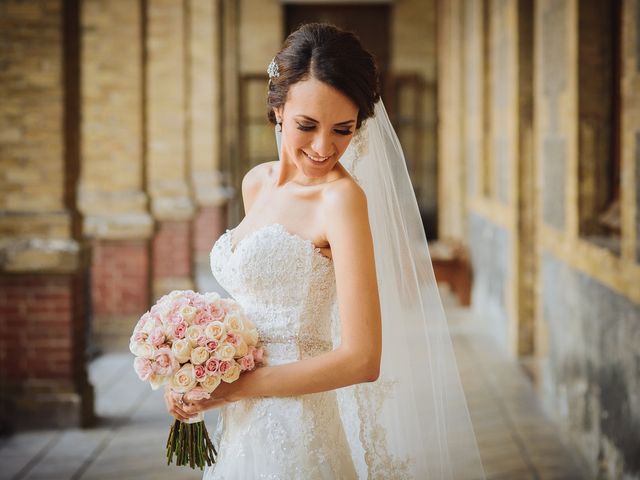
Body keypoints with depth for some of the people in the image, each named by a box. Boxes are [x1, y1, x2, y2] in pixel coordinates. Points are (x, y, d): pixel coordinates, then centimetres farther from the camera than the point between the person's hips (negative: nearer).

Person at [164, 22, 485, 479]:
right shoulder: (256, 183, 5)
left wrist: (229, 388, -15)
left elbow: (362, 360, -21)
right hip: (241, 428, 7)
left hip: (293, 439, -7)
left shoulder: (342, 197, -17)